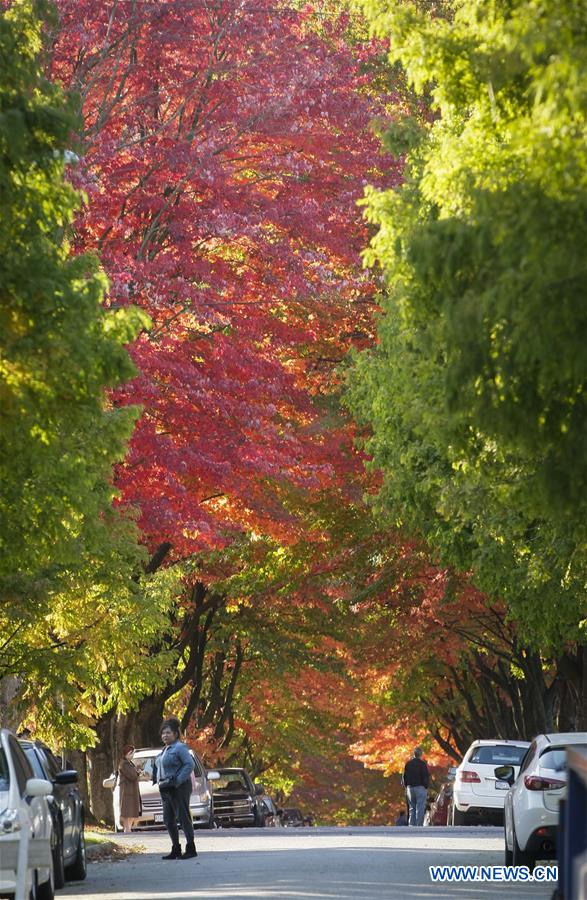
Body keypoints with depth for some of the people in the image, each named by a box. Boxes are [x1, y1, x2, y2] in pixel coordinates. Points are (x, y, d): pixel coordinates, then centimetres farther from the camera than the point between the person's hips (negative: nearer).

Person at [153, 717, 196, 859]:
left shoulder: (179, 748, -11)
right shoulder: (166, 749, 17)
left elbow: (190, 764, -21)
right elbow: (158, 766, 29)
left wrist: (177, 781, -23)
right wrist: (157, 780, 14)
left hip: (178, 789, -10)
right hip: (166, 789, 10)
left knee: (183, 817, -7)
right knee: (168, 820, 9)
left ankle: (191, 849, -5)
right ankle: (176, 850, 16)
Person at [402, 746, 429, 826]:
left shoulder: (408, 764, 9)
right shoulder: (422, 764, -9)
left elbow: (404, 777, 13)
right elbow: (426, 777, -10)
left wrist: (406, 787, 18)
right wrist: (426, 787, -2)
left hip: (410, 788, 6)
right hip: (420, 787, -6)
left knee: (412, 809, 12)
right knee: (420, 809, -6)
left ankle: (411, 826, 8)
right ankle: (419, 825, -12)